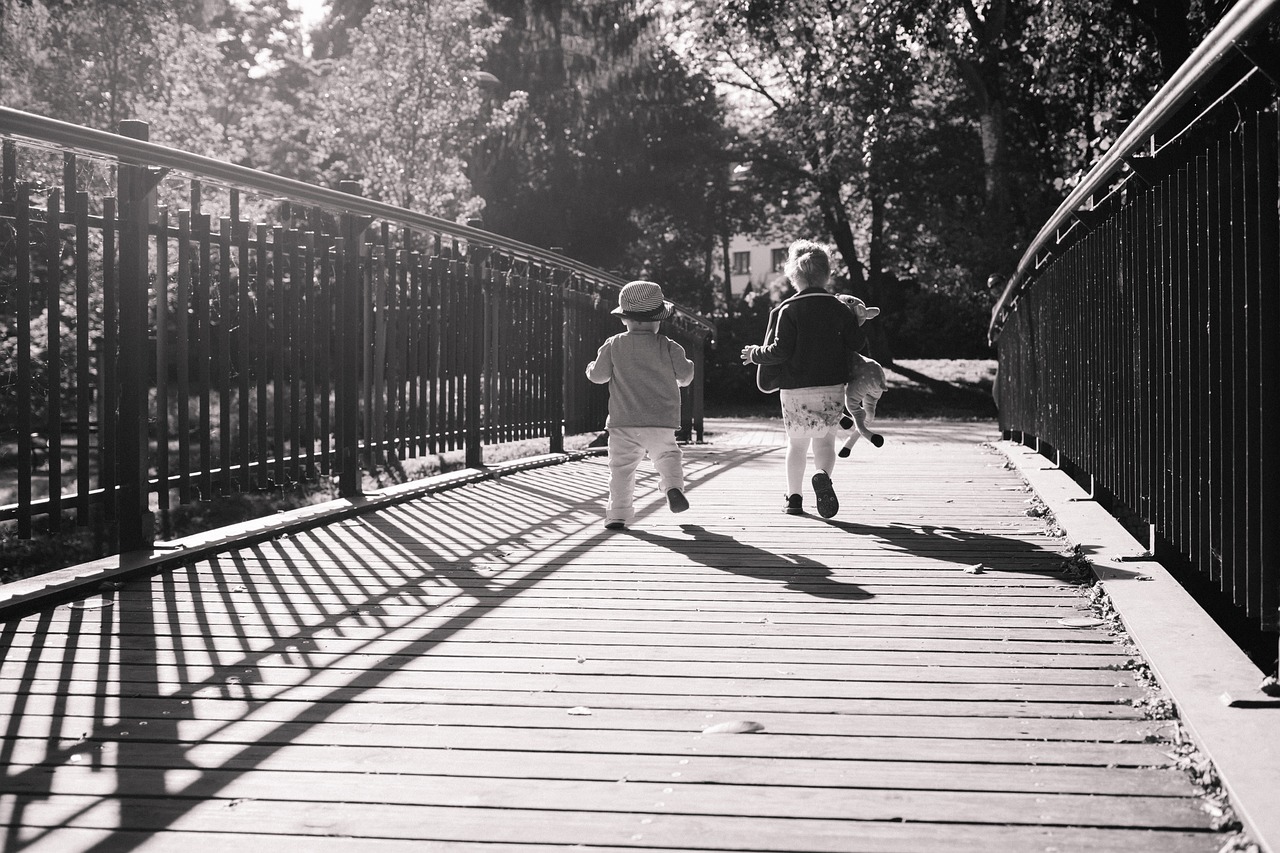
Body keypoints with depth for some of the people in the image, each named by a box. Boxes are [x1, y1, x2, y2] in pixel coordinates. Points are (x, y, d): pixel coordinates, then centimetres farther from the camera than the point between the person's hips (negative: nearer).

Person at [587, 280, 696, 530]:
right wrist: (687, 366, 29)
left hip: (623, 421, 0)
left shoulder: (613, 346, 1)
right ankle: (673, 486, -15)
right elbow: (685, 375, 6)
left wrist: (592, 368, 28)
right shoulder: (668, 347, 0)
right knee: (667, 454, 14)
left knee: (621, 465, 4)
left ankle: (619, 512, -3)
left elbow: (598, 375, 5)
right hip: (661, 421, 0)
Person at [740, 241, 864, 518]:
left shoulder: (787, 310, -8)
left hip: (795, 389, -1)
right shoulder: (838, 307, 1)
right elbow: (857, 343, -1)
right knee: (825, 441, 10)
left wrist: (754, 354, 3)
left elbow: (780, 351, -14)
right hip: (833, 388, 1)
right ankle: (822, 475, -20)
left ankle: (793, 497, 17)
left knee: (796, 444, 14)